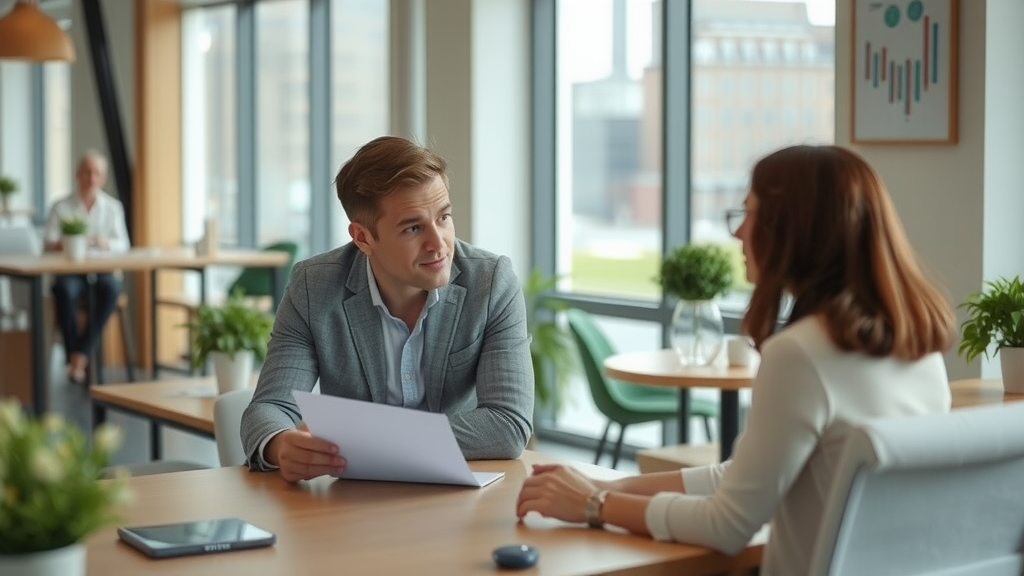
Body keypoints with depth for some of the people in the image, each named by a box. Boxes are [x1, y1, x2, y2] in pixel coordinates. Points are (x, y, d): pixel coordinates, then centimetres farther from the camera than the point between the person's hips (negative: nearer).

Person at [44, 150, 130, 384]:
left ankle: (81, 354, -29)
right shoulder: (61, 207, 7)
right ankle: (73, 354, -25)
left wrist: (106, 243, -20)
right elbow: (48, 241, -2)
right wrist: (61, 244, -26)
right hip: (70, 272, -1)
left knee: (111, 287, -34)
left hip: (102, 270, 1)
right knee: (64, 290, -36)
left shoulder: (113, 207, 11)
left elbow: (123, 244, 3)